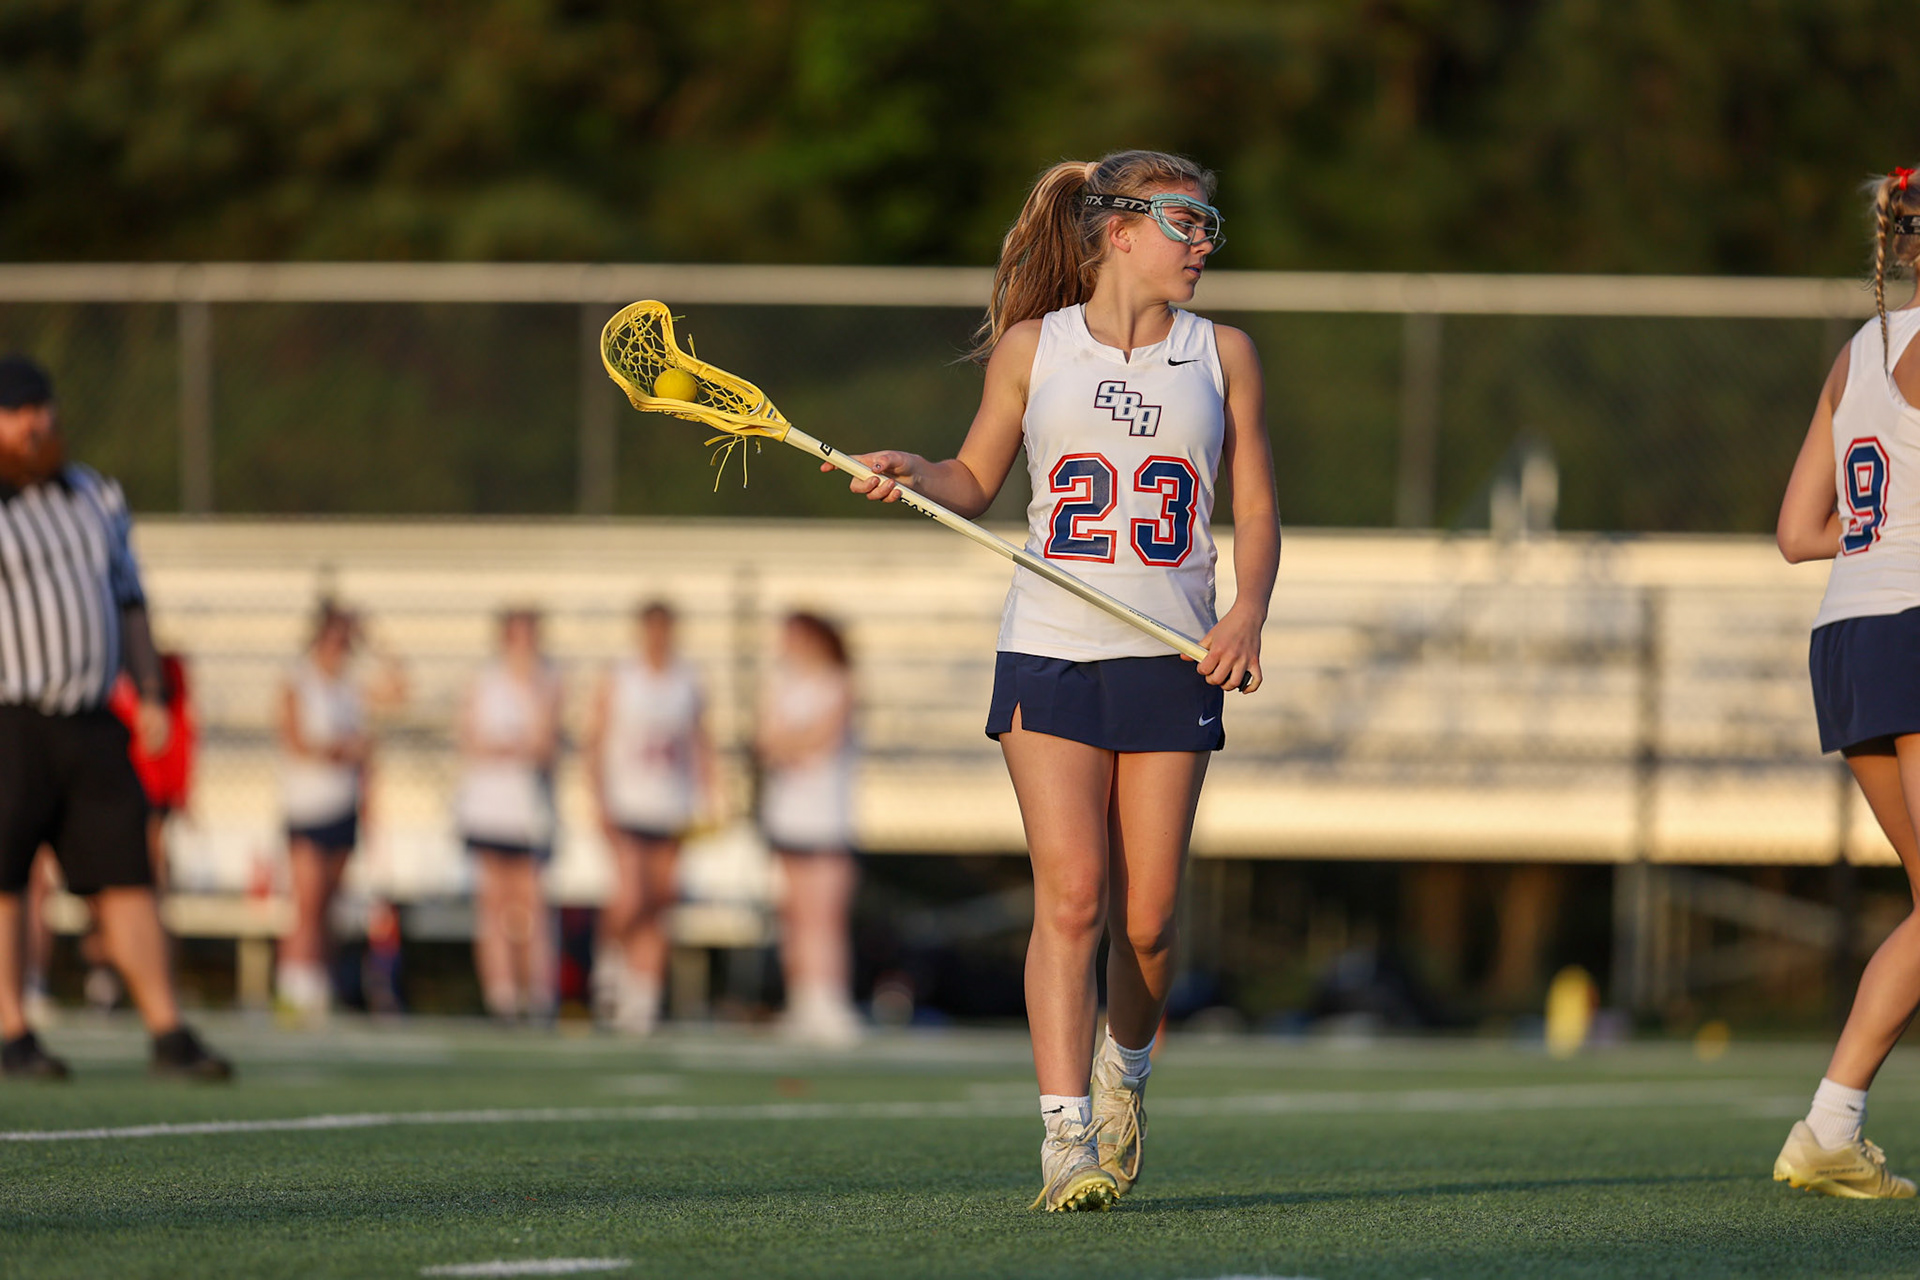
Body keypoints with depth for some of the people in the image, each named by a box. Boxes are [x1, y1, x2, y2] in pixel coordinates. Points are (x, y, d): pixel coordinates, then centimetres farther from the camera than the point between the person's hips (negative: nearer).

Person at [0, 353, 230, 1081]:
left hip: (90, 727, 5)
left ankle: (170, 1038, -1)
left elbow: (127, 603, 20)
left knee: (126, 878, 1)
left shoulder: (95, 497, 15)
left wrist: (150, 695, 11)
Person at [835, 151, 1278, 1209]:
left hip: (1171, 660, 1)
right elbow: (976, 481, 15)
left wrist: (1247, 614, -8)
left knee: (1146, 920, 0)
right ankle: (1066, 1137, -14)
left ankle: (1126, 1068, 30)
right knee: (1070, 895, -13)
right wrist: (912, 476, -6)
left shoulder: (1222, 356, 9)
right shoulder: (1033, 348, 6)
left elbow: (1256, 508, 10)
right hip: (1050, 650, -1)